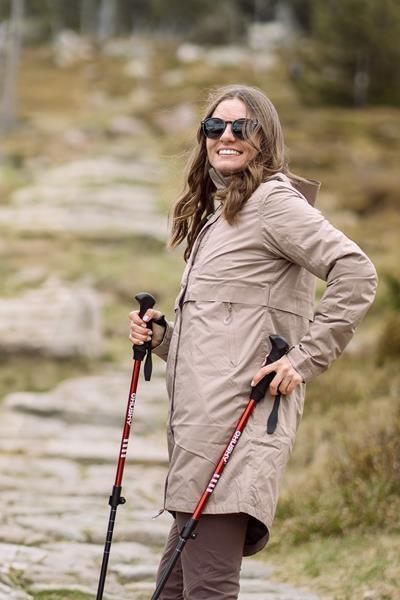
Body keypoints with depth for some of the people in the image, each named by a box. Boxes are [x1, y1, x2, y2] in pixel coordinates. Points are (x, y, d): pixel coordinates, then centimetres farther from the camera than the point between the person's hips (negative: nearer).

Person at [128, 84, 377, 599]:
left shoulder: (273, 199, -3)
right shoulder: (215, 214, 25)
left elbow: (356, 274, -13)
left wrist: (306, 358, -15)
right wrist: (160, 336, 11)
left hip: (238, 419, -10)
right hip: (201, 421, 10)